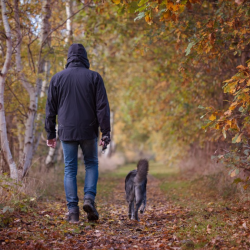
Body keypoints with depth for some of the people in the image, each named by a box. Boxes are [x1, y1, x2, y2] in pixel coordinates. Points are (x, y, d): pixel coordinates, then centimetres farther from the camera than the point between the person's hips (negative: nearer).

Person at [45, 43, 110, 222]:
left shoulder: (57, 78, 5)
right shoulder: (94, 77, 0)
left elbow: (51, 109, 6)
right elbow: (102, 107, -5)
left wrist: (51, 134, 12)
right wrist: (106, 133, -3)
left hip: (67, 132, 1)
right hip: (88, 131, -1)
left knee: (70, 170, 7)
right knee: (92, 164, 16)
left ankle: (73, 210, 2)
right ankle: (89, 198, -3)